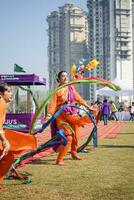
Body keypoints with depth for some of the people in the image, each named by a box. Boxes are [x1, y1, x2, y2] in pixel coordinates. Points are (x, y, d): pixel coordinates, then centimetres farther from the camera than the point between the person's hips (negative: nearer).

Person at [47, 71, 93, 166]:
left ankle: (74, 153, 41)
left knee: (75, 136, 15)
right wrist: (49, 115, -26)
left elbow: (79, 99, 16)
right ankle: (60, 159, -8)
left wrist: (89, 107, 19)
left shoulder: (71, 88, 8)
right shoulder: (57, 90, -9)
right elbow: (53, 104, -15)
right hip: (62, 116, -6)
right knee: (68, 137, -18)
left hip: (72, 115, 6)